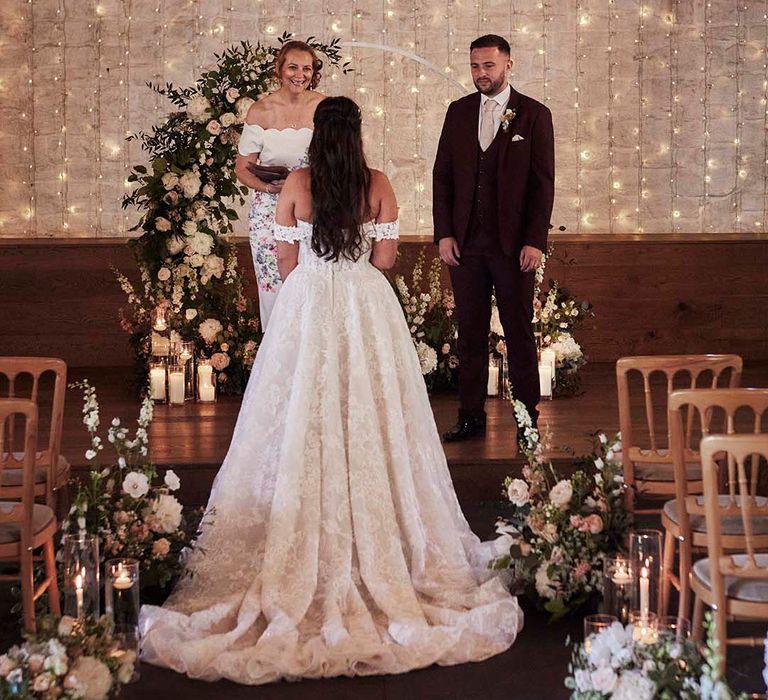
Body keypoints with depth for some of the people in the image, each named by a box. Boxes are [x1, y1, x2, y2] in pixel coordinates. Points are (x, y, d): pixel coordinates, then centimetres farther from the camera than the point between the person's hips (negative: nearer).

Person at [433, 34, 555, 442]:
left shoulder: (534, 115, 0)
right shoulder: (459, 112, 10)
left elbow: (543, 183, -2)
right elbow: (442, 175, 10)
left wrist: (535, 241, -9)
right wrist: (444, 233, 1)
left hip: (513, 244, -3)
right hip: (465, 243, 3)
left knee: (519, 332, 3)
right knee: (470, 332, 6)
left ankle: (527, 418, 11)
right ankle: (471, 417, 13)